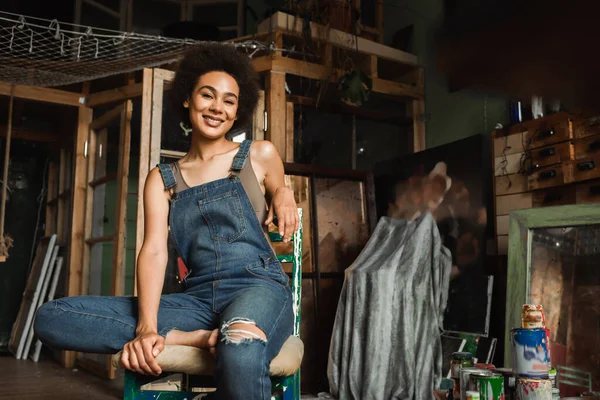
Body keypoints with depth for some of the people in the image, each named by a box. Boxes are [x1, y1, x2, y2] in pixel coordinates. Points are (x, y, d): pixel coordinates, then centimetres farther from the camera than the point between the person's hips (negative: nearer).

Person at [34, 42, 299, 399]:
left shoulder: (261, 155, 9)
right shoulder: (163, 179, 12)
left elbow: (280, 199, 26)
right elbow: (154, 251, -2)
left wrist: (285, 193, 1)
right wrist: (147, 327, -19)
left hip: (259, 286, -4)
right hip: (199, 299, 5)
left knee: (240, 356, -44)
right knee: (52, 318, -15)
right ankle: (189, 338, -21)